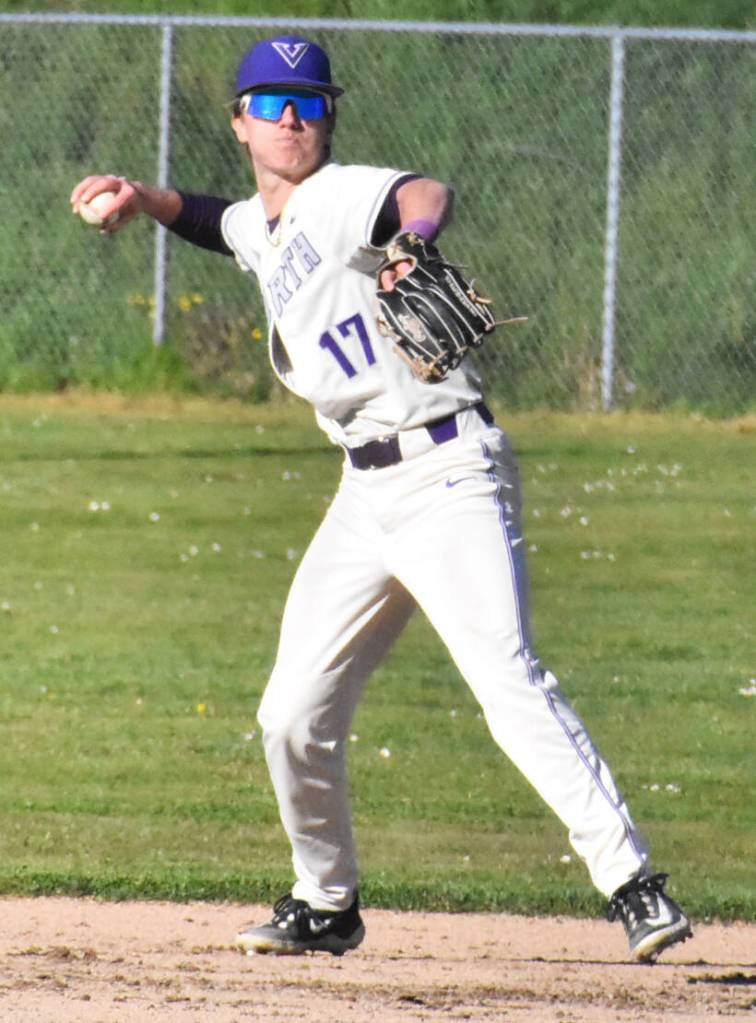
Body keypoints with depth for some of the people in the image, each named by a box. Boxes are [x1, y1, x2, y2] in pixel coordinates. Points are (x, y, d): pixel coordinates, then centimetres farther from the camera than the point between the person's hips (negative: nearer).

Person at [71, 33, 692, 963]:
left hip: (450, 476, -9)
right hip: (366, 494, 9)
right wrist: (142, 198, 21)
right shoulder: (260, 227, 16)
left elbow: (422, 194, -33)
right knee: (294, 714, 8)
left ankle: (634, 887, -25)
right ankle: (325, 906, 26)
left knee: (508, 682, -22)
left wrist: (414, 240, -56)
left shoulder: (340, 197, -10)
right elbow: (214, 221, 41)